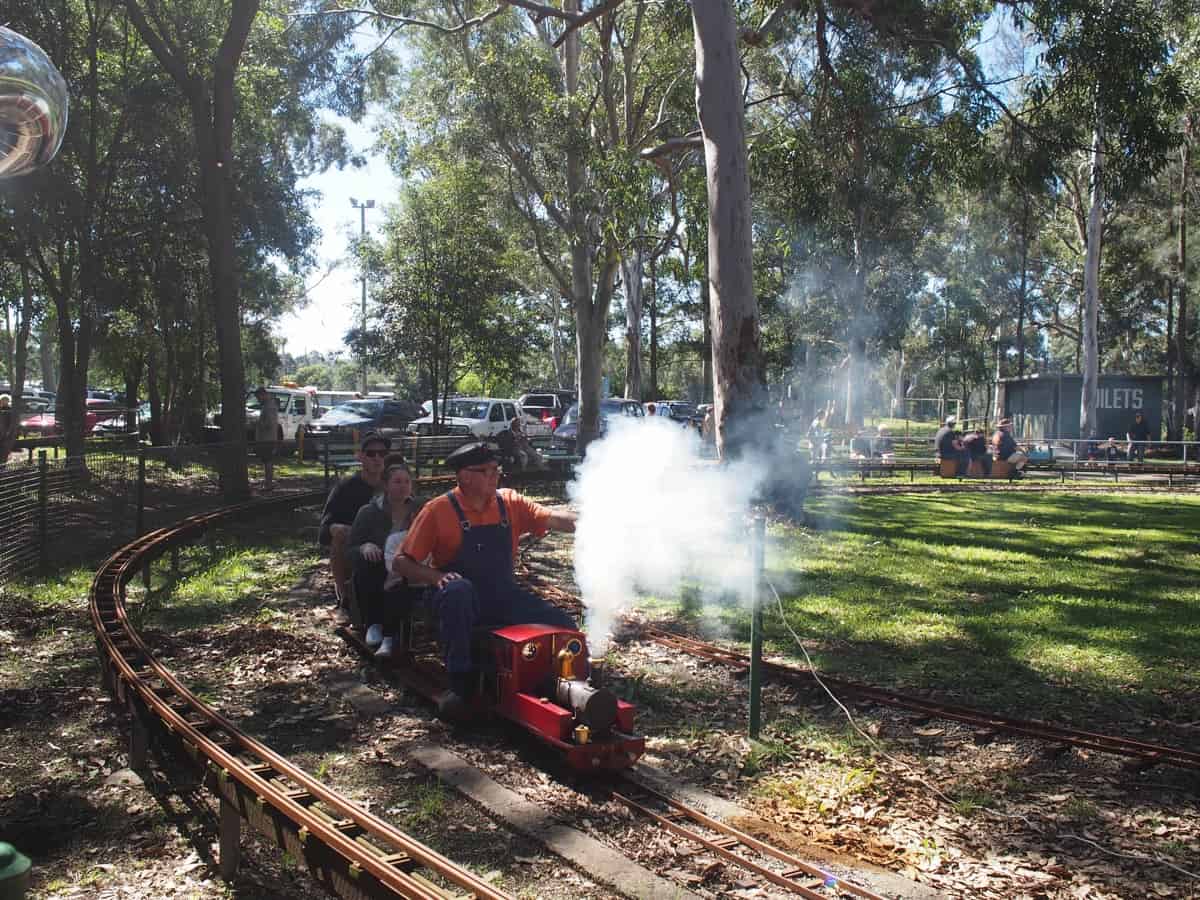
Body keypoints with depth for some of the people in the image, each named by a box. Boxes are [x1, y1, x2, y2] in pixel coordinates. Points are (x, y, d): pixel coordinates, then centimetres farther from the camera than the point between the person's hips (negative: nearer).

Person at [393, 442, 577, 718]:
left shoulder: (509, 503, 4)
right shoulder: (438, 510, -7)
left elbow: (553, 519, -8)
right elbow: (401, 563, -7)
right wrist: (438, 577, -25)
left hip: (504, 598, 4)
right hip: (460, 601, -3)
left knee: (562, 624, -15)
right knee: (457, 590, -39)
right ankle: (460, 682, -27)